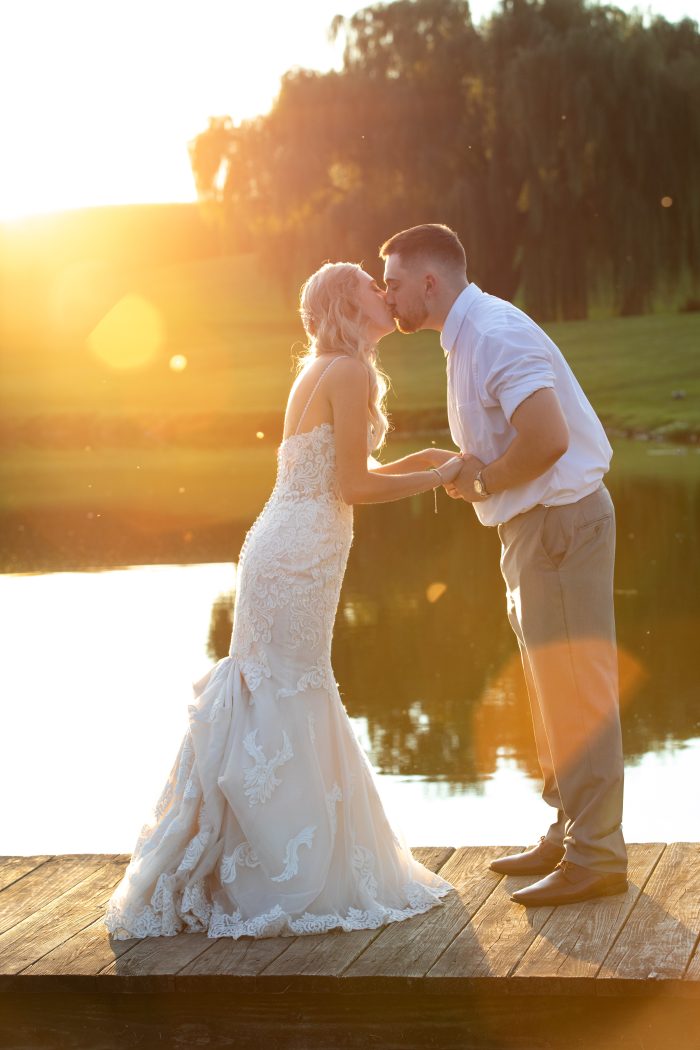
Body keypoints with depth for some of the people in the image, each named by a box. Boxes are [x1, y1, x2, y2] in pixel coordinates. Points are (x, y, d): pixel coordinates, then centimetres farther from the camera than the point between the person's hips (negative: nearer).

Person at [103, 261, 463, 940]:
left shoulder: (327, 371, 19)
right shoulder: (350, 373, -11)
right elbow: (353, 485, -14)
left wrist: (418, 459, 20)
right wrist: (438, 477, -4)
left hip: (283, 551, 10)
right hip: (300, 557, -10)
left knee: (274, 702, 14)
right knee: (283, 710, -5)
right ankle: (276, 884, 2)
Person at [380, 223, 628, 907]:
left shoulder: (494, 334, -19)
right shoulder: (469, 335, 13)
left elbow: (547, 438, -30)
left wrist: (480, 484, -15)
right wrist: (469, 473, 4)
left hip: (560, 522, -11)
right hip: (533, 525, 11)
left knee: (574, 693, -5)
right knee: (551, 692, 17)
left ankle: (596, 858, 3)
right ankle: (566, 836, 29)